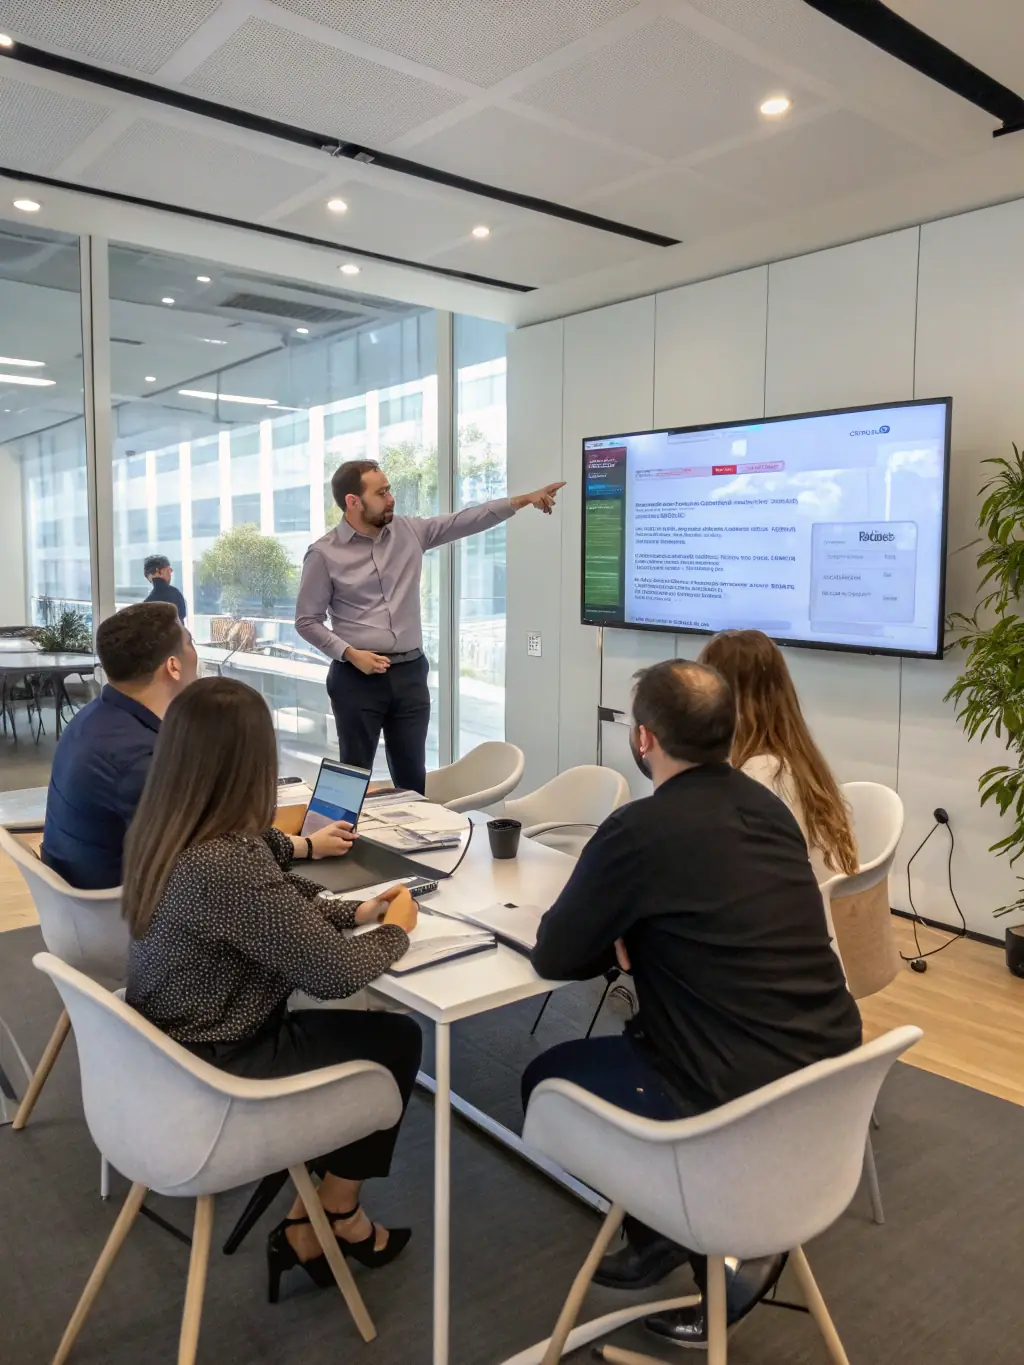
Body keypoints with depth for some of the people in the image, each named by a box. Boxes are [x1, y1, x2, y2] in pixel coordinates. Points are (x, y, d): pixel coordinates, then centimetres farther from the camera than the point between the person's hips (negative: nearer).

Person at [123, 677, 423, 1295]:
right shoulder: (228, 864, -34)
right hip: (213, 1072, -8)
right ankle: (339, 1216, 28)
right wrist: (396, 929, -8)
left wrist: (359, 911, 1)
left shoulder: (163, 836, -5)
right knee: (396, 1039, 9)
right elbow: (336, 973, -27)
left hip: (171, 1055, 8)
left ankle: (307, 1226, 24)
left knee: (344, 1029, 17)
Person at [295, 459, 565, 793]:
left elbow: (463, 521, 4)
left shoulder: (408, 532, 5)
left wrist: (522, 500, -1)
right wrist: (350, 654, -14)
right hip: (356, 678, -4)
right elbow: (307, 620, -3)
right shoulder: (324, 553, -6)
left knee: (413, 775, 10)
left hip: (409, 673, 4)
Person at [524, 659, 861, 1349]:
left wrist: (622, 934, 9)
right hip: (830, 1070, 8)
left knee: (546, 1079, 15)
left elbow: (554, 957, -9)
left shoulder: (640, 829, -19)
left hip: (746, 1098, -8)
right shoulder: (768, 805, 4)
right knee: (640, 1031, 30)